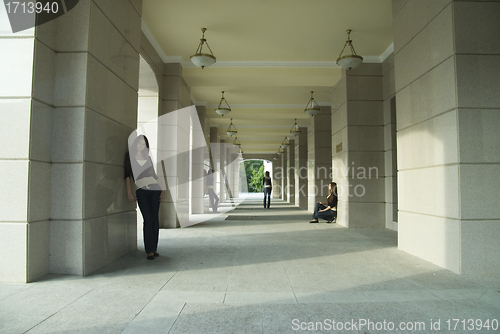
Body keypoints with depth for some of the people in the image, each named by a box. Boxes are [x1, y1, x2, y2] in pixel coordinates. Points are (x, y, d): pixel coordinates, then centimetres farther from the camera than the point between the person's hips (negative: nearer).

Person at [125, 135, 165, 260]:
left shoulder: (148, 157, 19)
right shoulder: (129, 156, 9)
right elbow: (127, 175, 3)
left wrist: (162, 189, 10)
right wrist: (129, 192, -6)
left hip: (154, 189, 3)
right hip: (141, 191, -3)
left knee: (155, 219, 0)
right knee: (148, 219, -11)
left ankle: (154, 248, 7)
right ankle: (149, 251, -5)